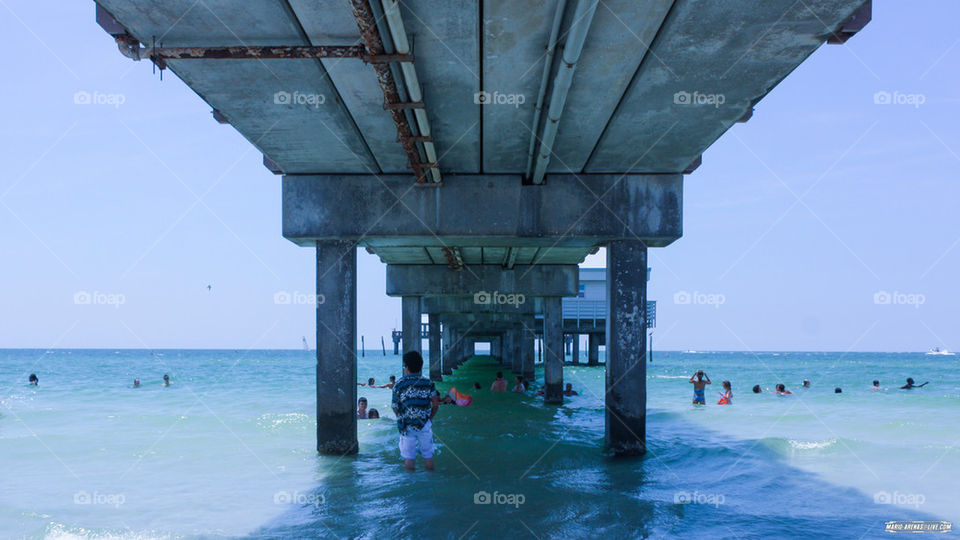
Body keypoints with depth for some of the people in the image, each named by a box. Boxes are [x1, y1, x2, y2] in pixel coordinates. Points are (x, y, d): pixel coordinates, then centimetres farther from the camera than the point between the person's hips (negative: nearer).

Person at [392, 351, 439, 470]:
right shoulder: (428, 383, -1)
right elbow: (435, 404, -3)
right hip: (424, 424, 1)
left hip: (407, 425, -1)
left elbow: (395, 407, -1)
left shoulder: (399, 385, -3)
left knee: (409, 456, 8)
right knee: (428, 455, 12)